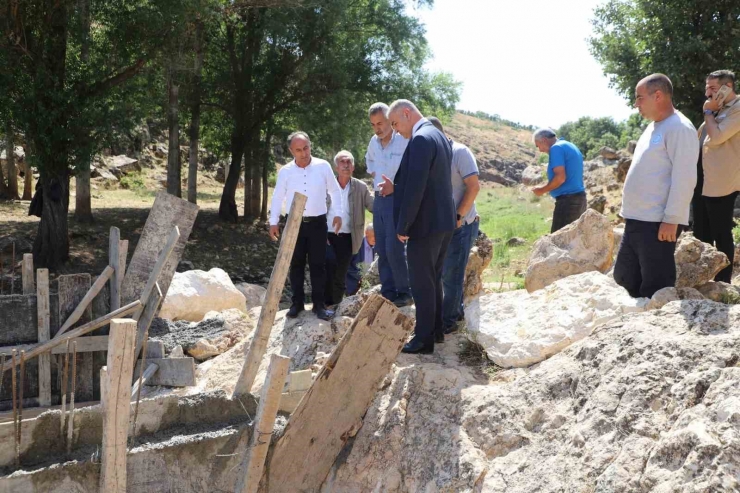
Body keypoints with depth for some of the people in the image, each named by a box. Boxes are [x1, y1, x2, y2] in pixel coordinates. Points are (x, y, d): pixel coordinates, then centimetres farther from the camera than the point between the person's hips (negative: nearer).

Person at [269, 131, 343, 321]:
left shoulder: (323, 166, -4)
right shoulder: (285, 171, -1)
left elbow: (335, 191, 5)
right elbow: (277, 197, 7)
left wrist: (338, 213, -1)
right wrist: (273, 222, 5)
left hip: (318, 222, -1)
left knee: (318, 264, 3)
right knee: (296, 264, 7)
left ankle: (319, 304, 10)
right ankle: (297, 303, 17)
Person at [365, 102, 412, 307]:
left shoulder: (405, 141, -14)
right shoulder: (373, 142, 10)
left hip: (397, 199, -7)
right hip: (379, 199, 7)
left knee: (394, 249, -12)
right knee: (381, 250, 8)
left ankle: (405, 292, 2)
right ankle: (388, 293, 16)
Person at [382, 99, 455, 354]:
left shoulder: (420, 139, -19)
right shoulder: (438, 136, 13)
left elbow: (416, 187, -23)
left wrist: (403, 226, -16)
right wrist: (396, 188, 9)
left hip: (425, 224, -10)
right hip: (442, 221, 10)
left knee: (421, 282, 1)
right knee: (433, 279, 19)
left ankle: (424, 339, 10)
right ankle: (436, 329, 30)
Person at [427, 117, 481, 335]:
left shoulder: (459, 152, -11)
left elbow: (474, 186, -16)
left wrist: (458, 216, -20)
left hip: (460, 225, -7)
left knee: (451, 274, -3)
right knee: (446, 273, 14)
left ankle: (448, 321, 5)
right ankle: (456, 311, 28)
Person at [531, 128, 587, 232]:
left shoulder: (556, 148, -10)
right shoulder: (571, 146, 19)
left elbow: (560, 177, -20)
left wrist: (542, 190, -7)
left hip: (567, 200, -10)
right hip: (579, 198, 10)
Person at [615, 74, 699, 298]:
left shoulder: (679, 128, -13)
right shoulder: (653, 127, 18)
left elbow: (684, 179, -19)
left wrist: (671, 219, -21)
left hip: (658, 224, -10)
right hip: (636, 221, 10)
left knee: (655, 290, -3)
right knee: (625, 278, 16)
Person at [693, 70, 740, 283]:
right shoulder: (718, 109, 17)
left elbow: (716, 138, -21)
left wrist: (709, 112, -8)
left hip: (720, 183, -9)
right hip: (702, 179, 9)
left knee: (721, 235, -2)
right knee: (701, 233, 14)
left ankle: (723, 283, 6)